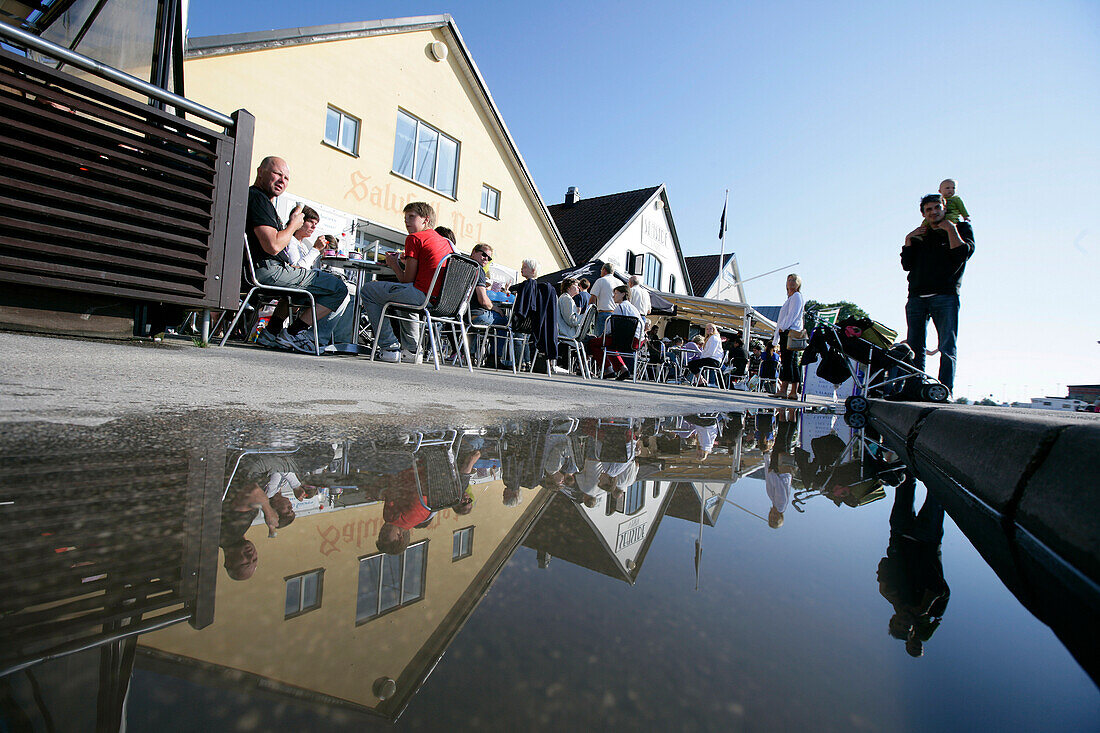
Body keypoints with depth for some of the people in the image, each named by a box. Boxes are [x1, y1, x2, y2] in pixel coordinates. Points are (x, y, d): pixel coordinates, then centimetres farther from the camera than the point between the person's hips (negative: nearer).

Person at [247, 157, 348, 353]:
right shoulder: (258, 198, -12)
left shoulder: (261, 199, 23)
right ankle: (291, 335, -6)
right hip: (268, 272, -11)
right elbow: (273, 246, -23)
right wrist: (293, 224, -7)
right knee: (338, 287, -11)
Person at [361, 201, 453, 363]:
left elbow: (407, 280, -4)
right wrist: (403, 263, 25)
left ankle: (390, 347, 5)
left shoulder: (415, 238, -2)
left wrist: (394, 264, 14)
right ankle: (412, 350, 31)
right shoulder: (445, 241, 21)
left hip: (422, 295, -9)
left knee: (368, 290, 10)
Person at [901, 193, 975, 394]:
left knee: (947, 348, -11)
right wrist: (908, 240, 4)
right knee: (914, 349, -2)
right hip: (917, 297, 3)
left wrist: (950, 229, -3)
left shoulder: (961, 229, 15)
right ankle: (913, 391, -2)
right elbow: (907, 265, 12)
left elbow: (962, 254, -4)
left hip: (945, 296, -3)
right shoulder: (919, 235, 23)